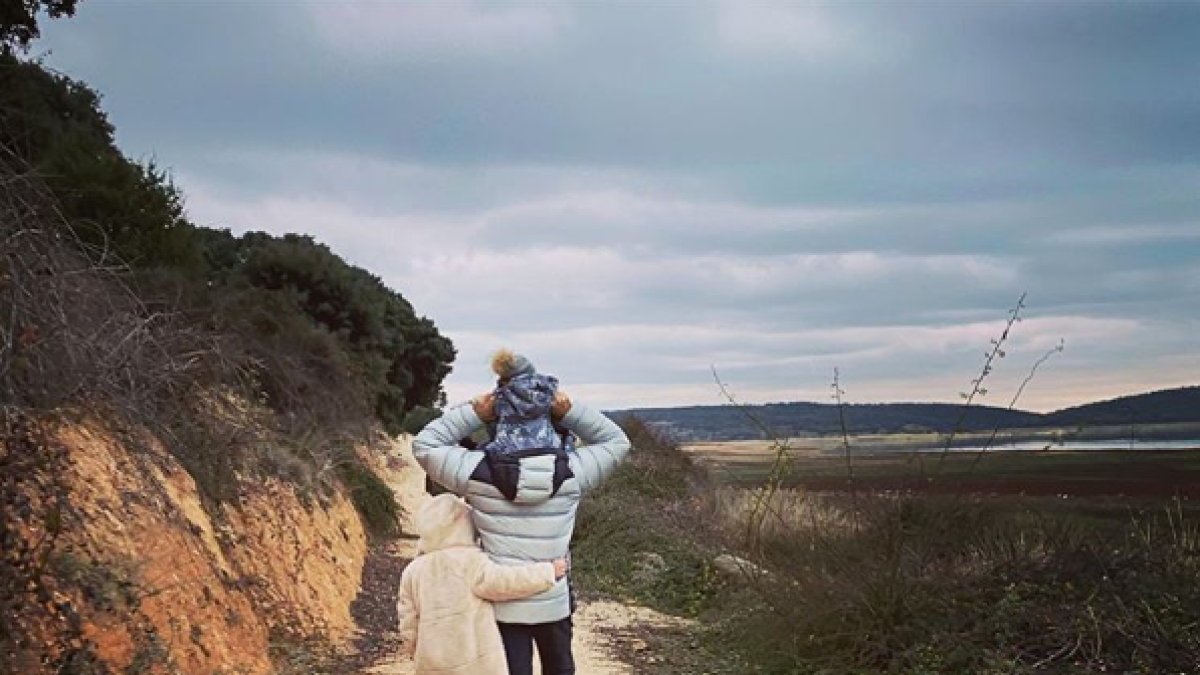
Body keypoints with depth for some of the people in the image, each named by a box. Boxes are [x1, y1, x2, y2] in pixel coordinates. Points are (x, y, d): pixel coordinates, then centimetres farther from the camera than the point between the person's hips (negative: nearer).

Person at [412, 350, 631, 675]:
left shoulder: (480, 472, -17)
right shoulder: (570, 473, -14)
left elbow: (424, 445, -1)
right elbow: (616, 442, 4)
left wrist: (473, 414, -8)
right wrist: (570, 412, -7)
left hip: (503, 605, -1)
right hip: (555, 603, 1)